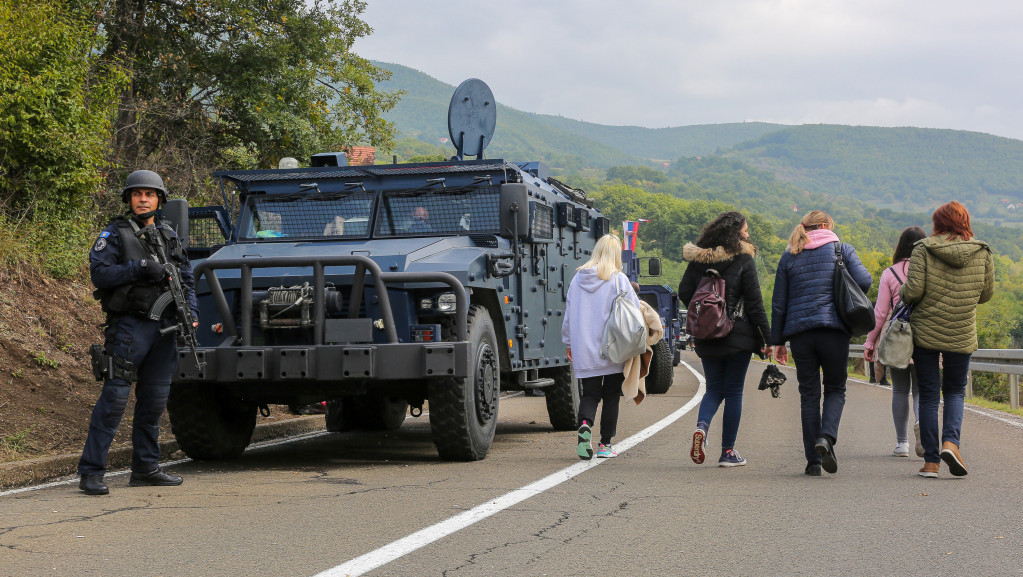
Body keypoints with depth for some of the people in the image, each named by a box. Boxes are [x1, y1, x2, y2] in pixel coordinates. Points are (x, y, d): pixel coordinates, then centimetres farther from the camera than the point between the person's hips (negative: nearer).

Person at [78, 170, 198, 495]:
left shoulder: (169, 236, 15)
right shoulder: (115, 234, 0)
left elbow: (186, 279, 16)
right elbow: (99, 273, -12)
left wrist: (191, 313, 1)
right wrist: (140, 267, -19)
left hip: (164, 327, 6)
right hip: (129, 325, -6)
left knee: (155, 400, 9)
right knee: (115, 397, -9)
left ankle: (146, 468, 19)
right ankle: (91, 472, -7)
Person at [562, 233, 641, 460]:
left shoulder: (578, 278, 5)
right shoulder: (618, 279, -7)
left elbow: (569, 313, 10)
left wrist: (569, 343, 19)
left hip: (584, 350, 3)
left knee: (590, 393, 9)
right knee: (611, 395, 10)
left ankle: (584, 425, -20)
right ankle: (605, 444, 11)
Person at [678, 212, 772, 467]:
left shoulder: (698, 259, 4)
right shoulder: (743, 260, -8)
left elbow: (684, 293, 4)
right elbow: (754, 301, -8)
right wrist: (765, 336, -4)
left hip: (706, 337, 4)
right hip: (738, 336, -3)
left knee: (714, 389, 15)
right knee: (733, 391, 6)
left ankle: (702, 426, -14)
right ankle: (728, 452, 8)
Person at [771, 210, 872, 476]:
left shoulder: (789, 257, 11)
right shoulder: (842, 249, 5)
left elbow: (779, 303, 10)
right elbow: (864, 281, -7)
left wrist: (778, 340, 14)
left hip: (799, 332, 2)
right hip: (834, 329, -2)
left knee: (809, 394, 7)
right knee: (835, 388, 11)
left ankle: (813, 460, 4)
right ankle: (826, 437, -15)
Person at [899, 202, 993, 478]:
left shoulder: (923, 250, -8)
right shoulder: (982, 253, -1)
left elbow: (913, 291, -15)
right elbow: (986, 293, 7)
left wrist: (903, 293, 8)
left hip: (925, 333, -1)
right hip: (961, 336, 1)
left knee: (929, 395, 6)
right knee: (955, 391, 16)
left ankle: (931, 461, 6)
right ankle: (951, 442, -9)